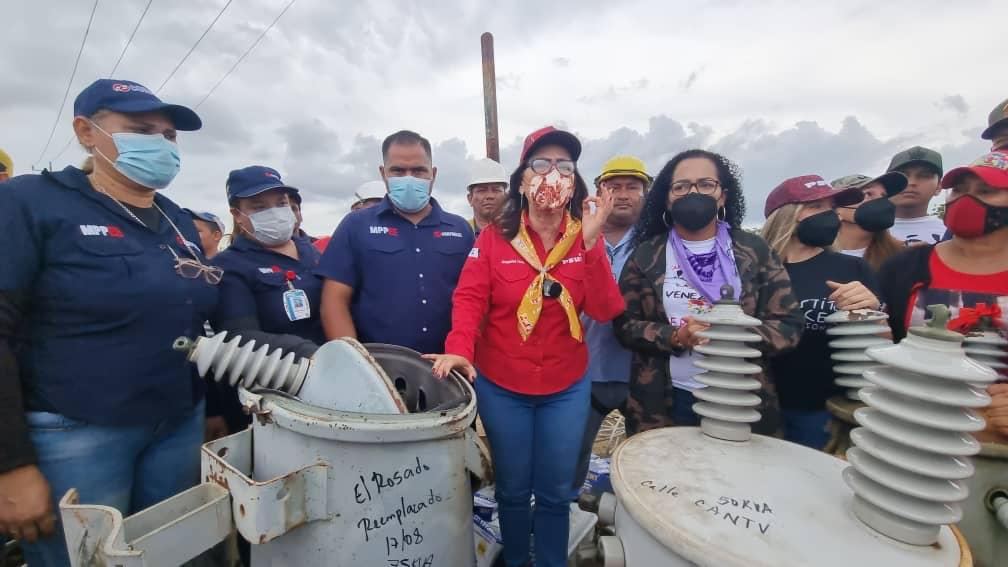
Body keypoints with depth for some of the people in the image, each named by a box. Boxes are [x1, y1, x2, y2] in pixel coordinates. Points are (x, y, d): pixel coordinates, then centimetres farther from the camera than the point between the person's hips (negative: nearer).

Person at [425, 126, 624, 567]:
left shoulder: (586, 240, -2)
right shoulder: (494, 238, -6)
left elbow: (606, 311, -11)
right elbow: (469, 298, -14)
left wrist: (591, 243, -21)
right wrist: (459, 349, -32)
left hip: (567, 388, 1)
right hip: (501, 386, -1)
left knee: (555, 493, 16)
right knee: (512, 490, 17)